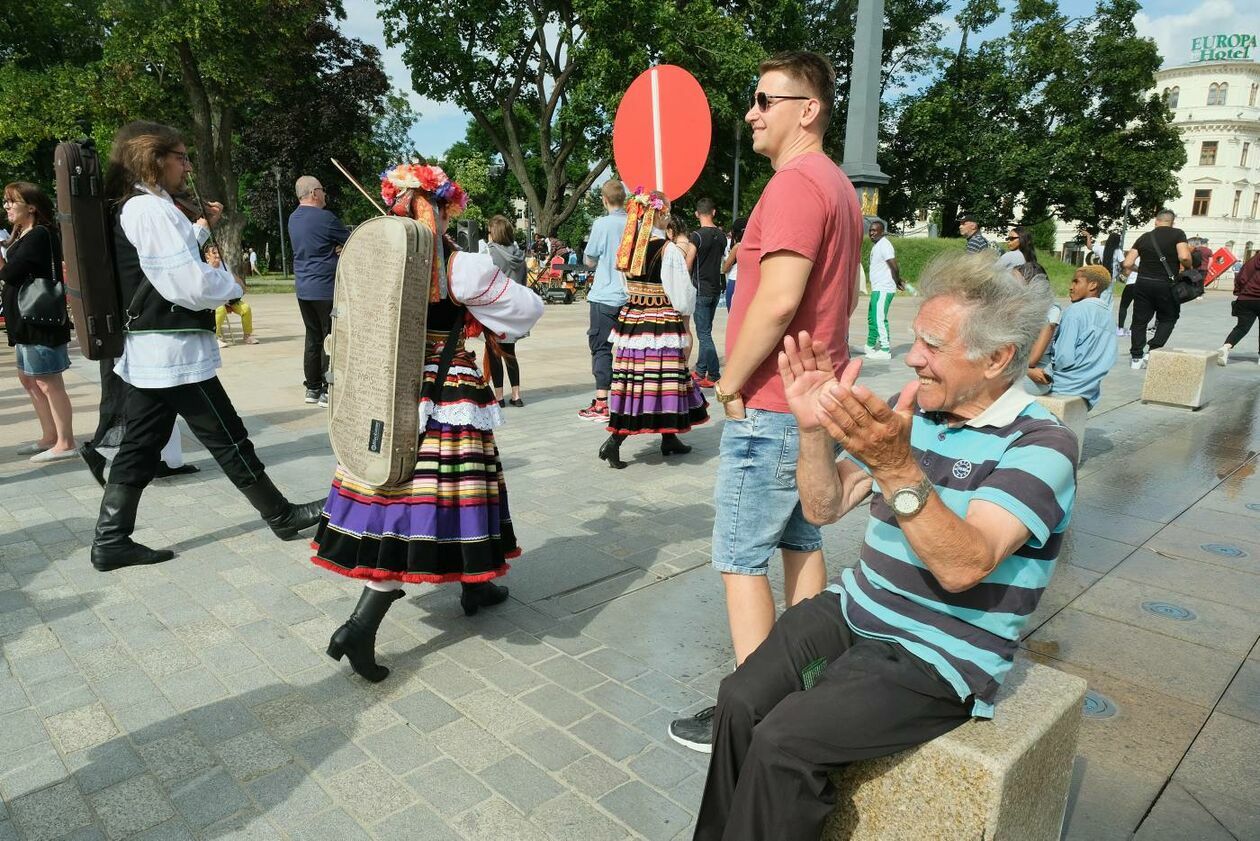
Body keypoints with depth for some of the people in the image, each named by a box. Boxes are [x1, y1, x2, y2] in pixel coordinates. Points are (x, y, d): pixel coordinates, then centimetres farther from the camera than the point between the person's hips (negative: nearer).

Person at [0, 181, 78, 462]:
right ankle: (49, 437, 24)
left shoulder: (40, 235, -14)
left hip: (41, 319, -10)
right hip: (27, 319, 10)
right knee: (28, 379, 16)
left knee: (48, 383, -7)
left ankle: (66, 444, -1)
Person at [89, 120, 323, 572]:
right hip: (174, 349, -10)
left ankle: (110, 541, 17)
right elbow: (193, 286, -24)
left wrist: (201, 227, 22)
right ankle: (282, 516, 13)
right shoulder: (152, 209, -17)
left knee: (139, 447, 12)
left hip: (146, 349, 10)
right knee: (229, 440, 1)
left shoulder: (126, 209, 14)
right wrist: (233, 283, -5)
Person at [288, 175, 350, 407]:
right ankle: (328, 391, -2)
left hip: (303, 289, 8)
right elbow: (352, 240, -4)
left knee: (313, 338, 13)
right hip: (325, 288, -8)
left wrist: (334, 248, 0)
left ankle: (312, 388, 16)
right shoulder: (324, 217, -13)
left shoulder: (293, 219, 13)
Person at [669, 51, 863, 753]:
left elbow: (777, 301, -27)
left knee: (741, 561, -1)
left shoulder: (796, 182, -16)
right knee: (803, 542, 17)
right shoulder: (839, 185, 16)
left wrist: (731, 380, -15)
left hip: (769, 408, -10)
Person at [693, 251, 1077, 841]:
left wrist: (897, 467, -41)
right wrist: (814, 429, -13)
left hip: (936, 659, -5)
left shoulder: (1040, 444, -13)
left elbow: (963, 567, -27)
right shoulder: (905, 411, 4)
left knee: (783, 742, -21)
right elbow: (823, 508, 4)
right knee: (741, 700, -14)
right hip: (851, 612, 6)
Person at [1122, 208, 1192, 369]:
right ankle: (1152, 349, -2)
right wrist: (1189, 267, 4)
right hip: (1166, 285, -2)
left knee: (1140, 321, 9)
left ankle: (1136, 358, 10)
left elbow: (1127, 264, 4)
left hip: (1143, 283, 3)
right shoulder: (1177, 234, -3)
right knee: (1168, 319, 15)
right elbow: (1184, 257, -17)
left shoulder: (1144, 237, 7)